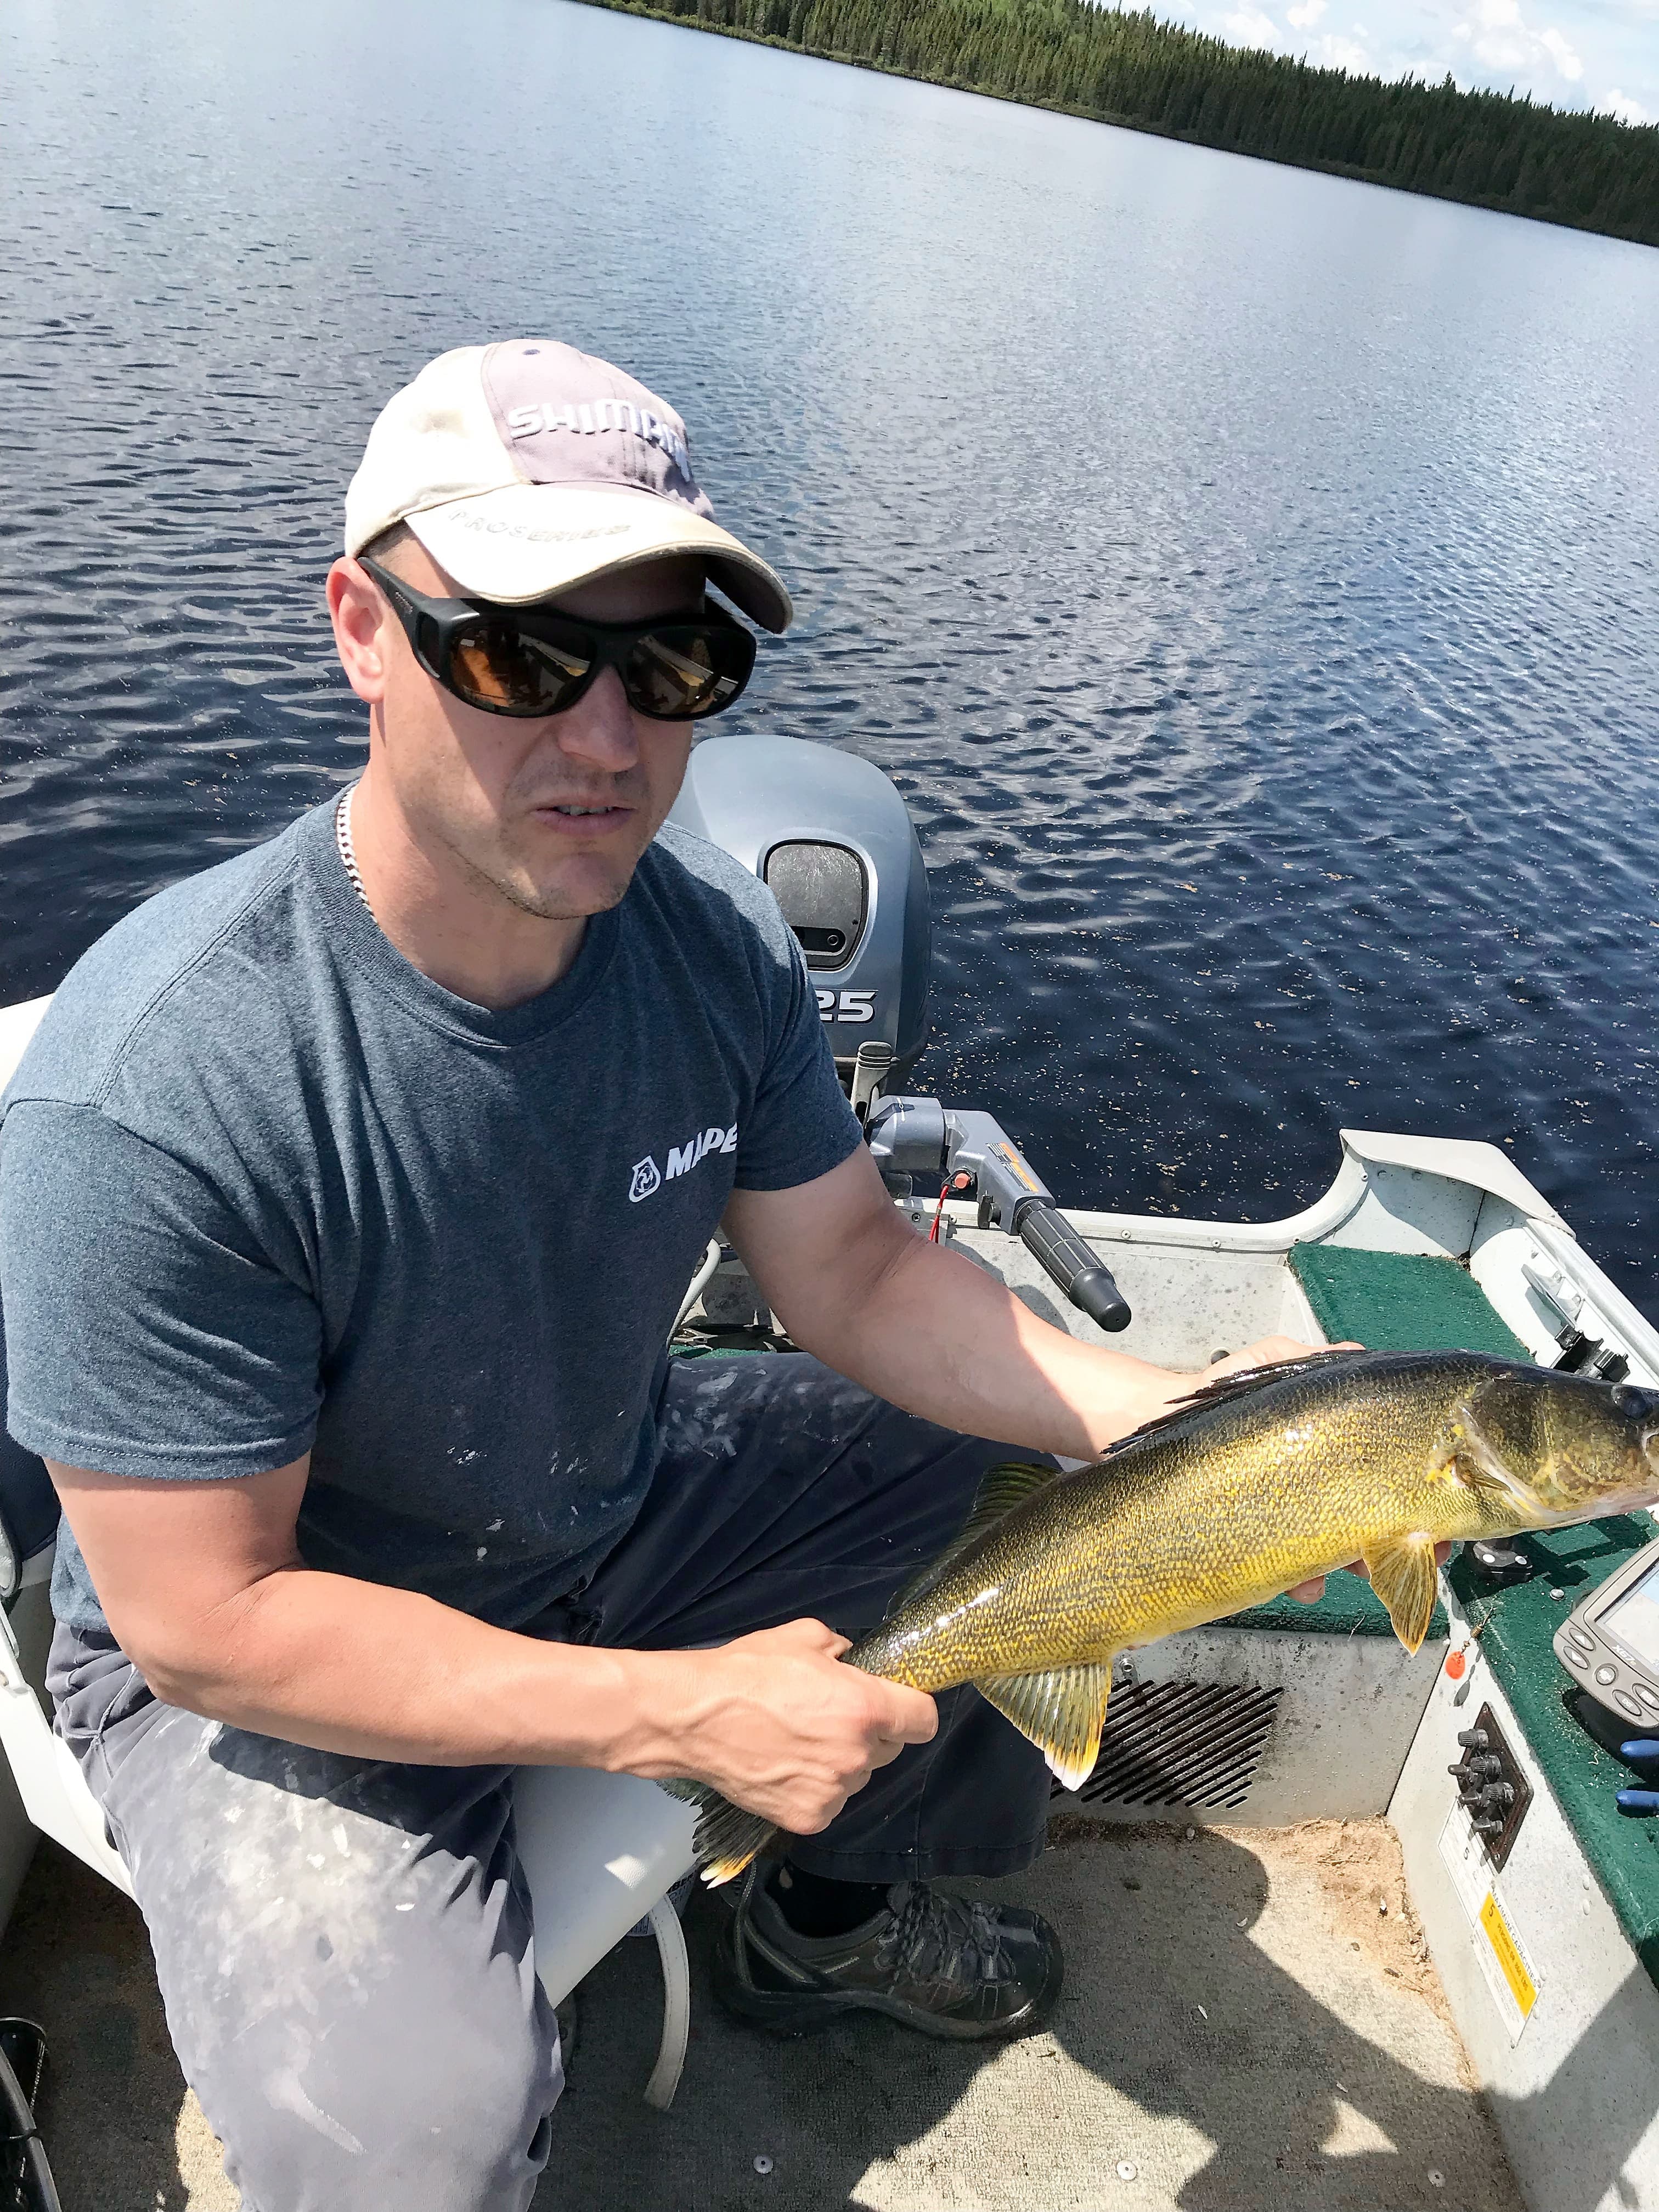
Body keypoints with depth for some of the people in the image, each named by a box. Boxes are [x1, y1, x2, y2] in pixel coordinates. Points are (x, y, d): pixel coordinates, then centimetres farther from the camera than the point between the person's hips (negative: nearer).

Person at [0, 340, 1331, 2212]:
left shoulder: (720, 946, -14)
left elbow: (853, 1271, -5)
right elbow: (207, 1619, -26)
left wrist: (1157, 1409, -20)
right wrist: (682, 1712, -29)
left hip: (620, 1505, 6)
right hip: (263, 1638, -5)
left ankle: (829, 1911, 29)